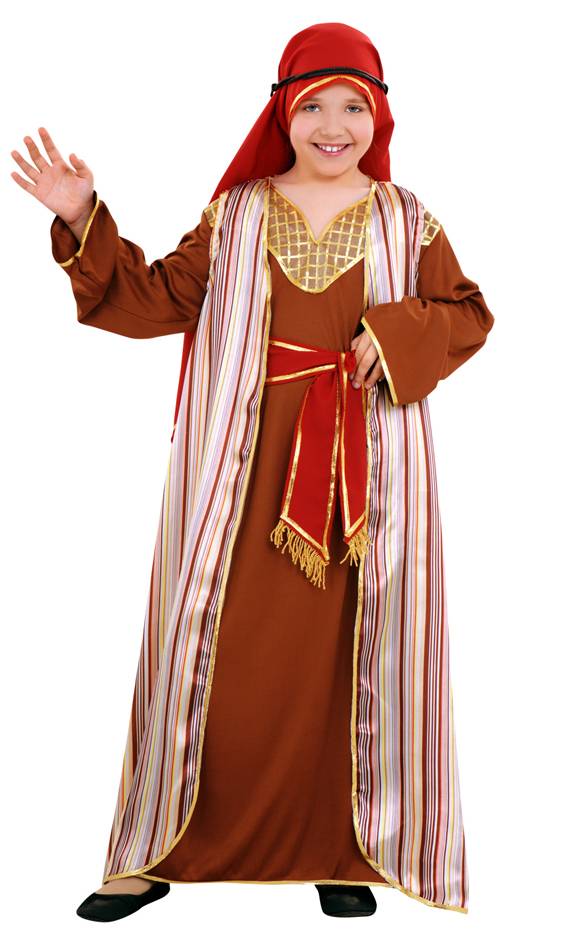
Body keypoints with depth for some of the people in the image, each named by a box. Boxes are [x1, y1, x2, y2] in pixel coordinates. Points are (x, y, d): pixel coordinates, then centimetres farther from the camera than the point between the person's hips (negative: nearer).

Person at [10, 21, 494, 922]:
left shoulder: (407, 221, 7)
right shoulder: (235, 215, 8)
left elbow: (469, 312, 7)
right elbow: (155, 299, 7)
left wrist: (397, 334, -12)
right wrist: (83, 222, -4)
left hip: (363, 472, 0)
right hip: (245, 469, 0)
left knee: (351, 658, 5)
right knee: (217, 651, 4)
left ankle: (342, 852, 19)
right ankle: (162, 849, 16)